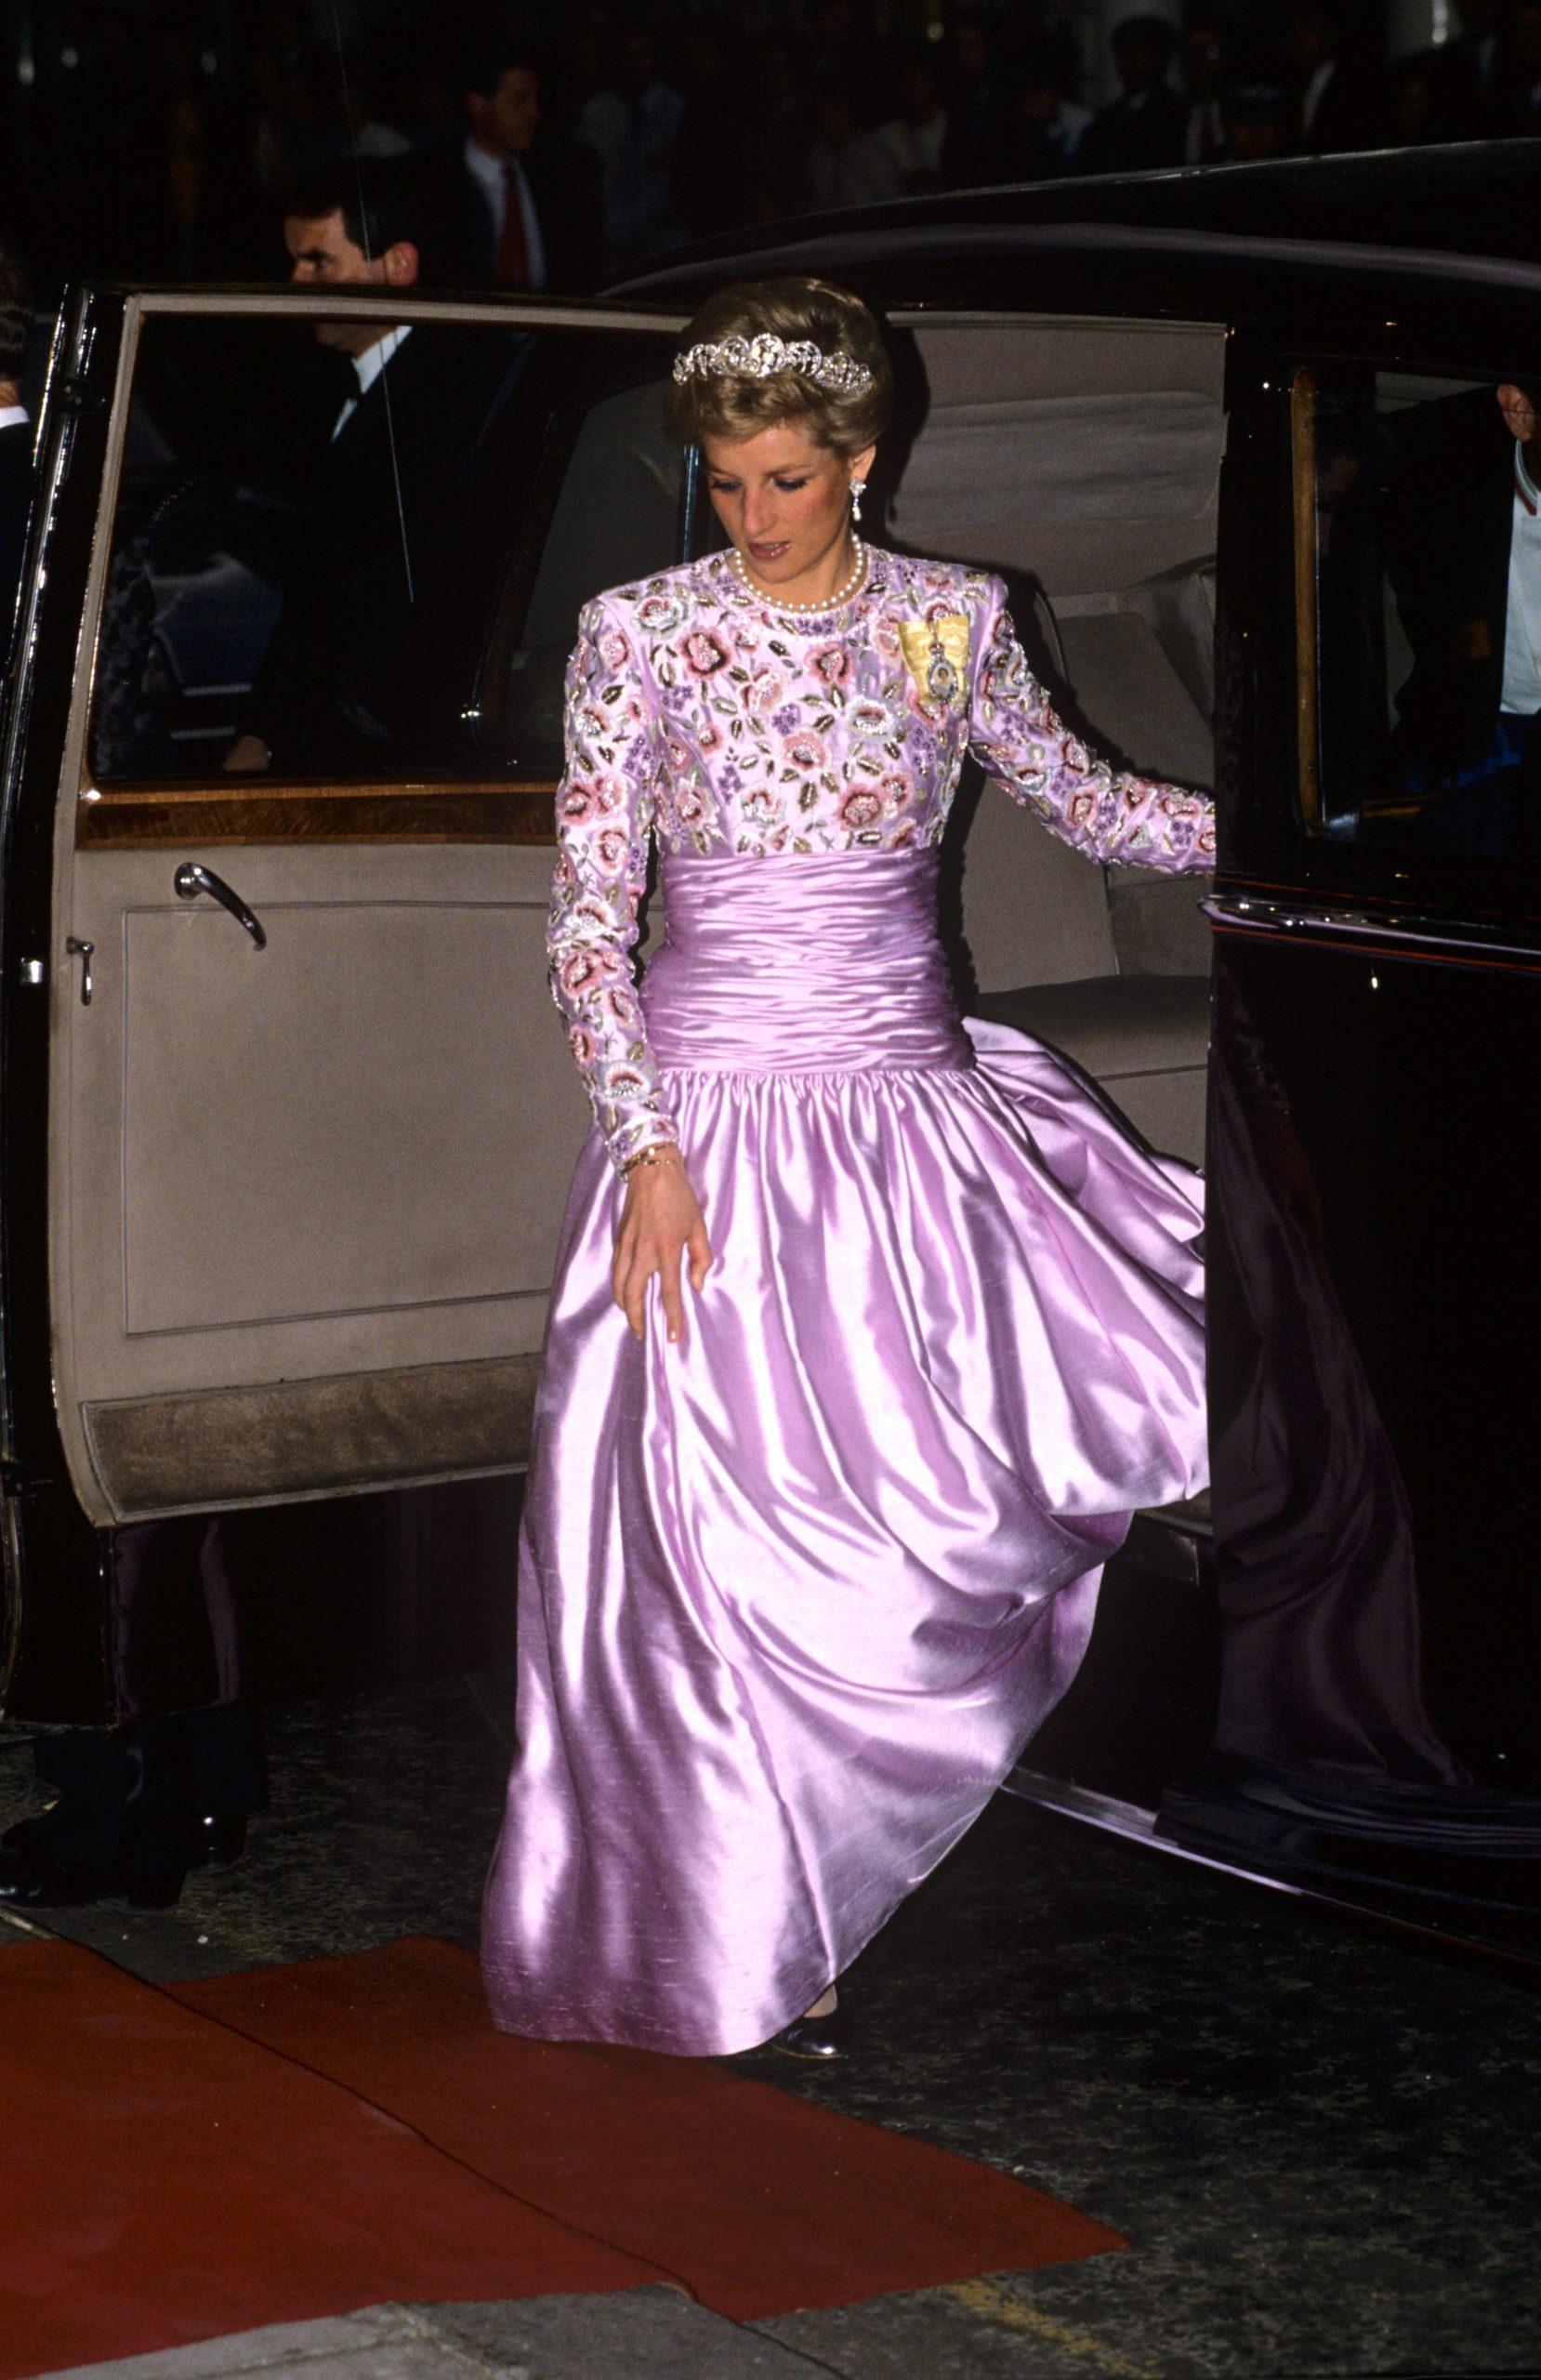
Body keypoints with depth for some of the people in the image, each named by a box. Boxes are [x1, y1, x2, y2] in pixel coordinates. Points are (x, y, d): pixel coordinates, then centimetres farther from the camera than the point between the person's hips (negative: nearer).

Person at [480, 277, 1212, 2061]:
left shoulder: (950, 621, 4)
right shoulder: (641, 634, -3)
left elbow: (1090, 806, 17)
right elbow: (586, 914, -4)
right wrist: (644, 1146, -13)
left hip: (916, 1102, 2)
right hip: (718, 1118, -2)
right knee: (740, 1529, -1)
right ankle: (760, 1941, 16)